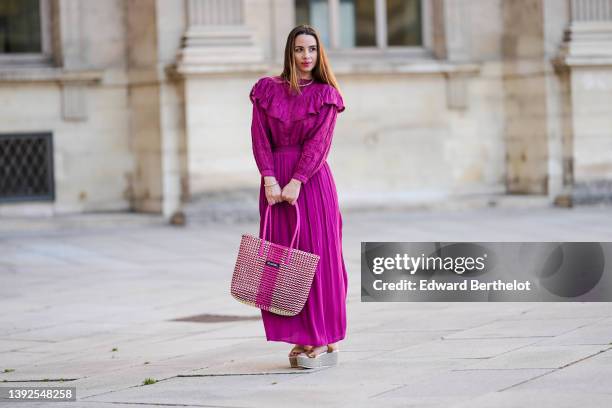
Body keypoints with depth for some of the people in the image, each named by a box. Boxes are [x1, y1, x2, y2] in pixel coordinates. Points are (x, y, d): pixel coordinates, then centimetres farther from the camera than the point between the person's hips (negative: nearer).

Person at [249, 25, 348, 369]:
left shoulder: (325, 94, 2)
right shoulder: (267, 89, 8)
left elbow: (319, 142, -9)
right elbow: (260, 137, 1)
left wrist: (296, 182, -19)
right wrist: (270, 179, -12)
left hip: (311, 181, -3)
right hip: (275, 181, 3)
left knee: (317, 256, -3)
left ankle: (326, 342, 0)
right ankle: (302, 339, 8)